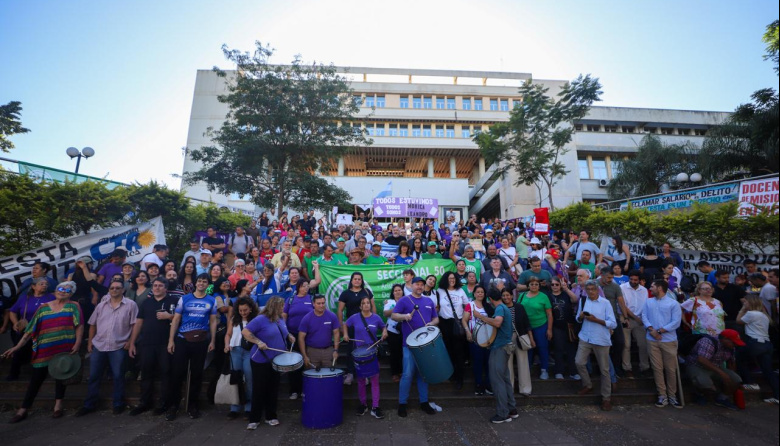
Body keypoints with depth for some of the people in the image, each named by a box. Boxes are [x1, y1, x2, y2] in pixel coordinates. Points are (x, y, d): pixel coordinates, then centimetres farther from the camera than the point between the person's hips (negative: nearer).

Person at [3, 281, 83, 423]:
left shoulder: (73, 306, -1)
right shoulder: (43, 308, 7)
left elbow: (79, 326, -9)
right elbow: (30, 330, 11)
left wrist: (77, 344, -19)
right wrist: (17, 347, 4)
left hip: (64, 350, -2)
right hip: (44, 351, 2)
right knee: (36, 379, 8)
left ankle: (58, 406, 25)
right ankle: (23, 410, 23)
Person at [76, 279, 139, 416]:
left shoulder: (130, 305, -4)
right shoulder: (101, 305, 9)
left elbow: (134, 325, -4)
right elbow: (92, 325, 14)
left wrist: (130, 342, -9)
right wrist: (90, 342, 8)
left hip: (118, 347, -4)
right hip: (98, 346, 4)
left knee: (118, 376, 5)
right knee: (94, 376, 12)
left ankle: (119, 404, 18)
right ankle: (89, 405, 27)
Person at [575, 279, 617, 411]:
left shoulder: (605, 303, -8)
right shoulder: (583, 301, 5)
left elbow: (613, 324, -11)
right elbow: (578, 319, 12)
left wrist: (596, 320, -21)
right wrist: (580, 316, -11)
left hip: (601, 340, -3)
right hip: (585, 338, 4)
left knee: (604, 369, 7)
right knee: (579, 362, -2)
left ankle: (606, 398, 22)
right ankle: (588, 385, 23)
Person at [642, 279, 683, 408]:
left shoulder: (673, 303, -2)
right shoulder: (648, 302, 9)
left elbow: (676, 322, -9)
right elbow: (644, 317, 3)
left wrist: (660, 331, -13)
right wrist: (651, 330, -13)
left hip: (669, 340, -2)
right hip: (652, 340, 2)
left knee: (671, 369, 7)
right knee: (657, 368, 5)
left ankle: (672, 396, 21)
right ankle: (662, 396, 13)